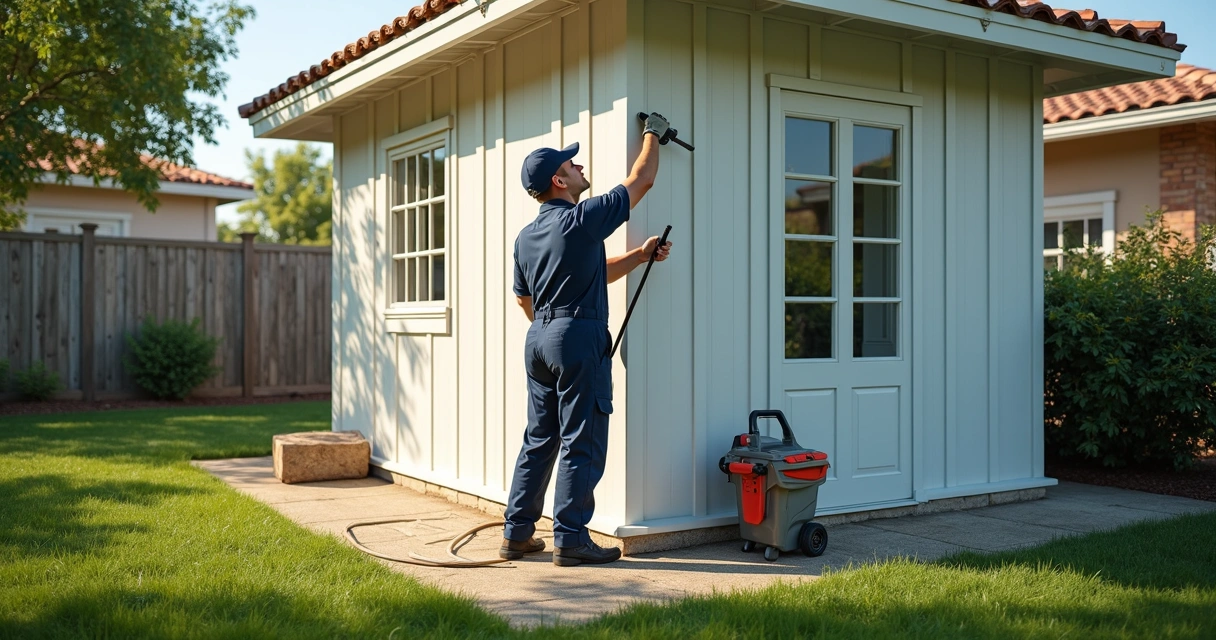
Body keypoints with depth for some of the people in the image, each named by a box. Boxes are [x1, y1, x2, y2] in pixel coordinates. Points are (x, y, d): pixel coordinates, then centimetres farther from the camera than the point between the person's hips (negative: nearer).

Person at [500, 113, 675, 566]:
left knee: (538, 440, 13)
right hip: (580, 340, -8)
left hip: (539, 341, 8)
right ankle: (569, 538, 1)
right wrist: (653, 133, 16)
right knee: (581, 444, -2)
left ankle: (517, 533, 18)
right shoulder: (583, 219, -11)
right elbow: (642, 179, -1)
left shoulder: (526, 237, 13)